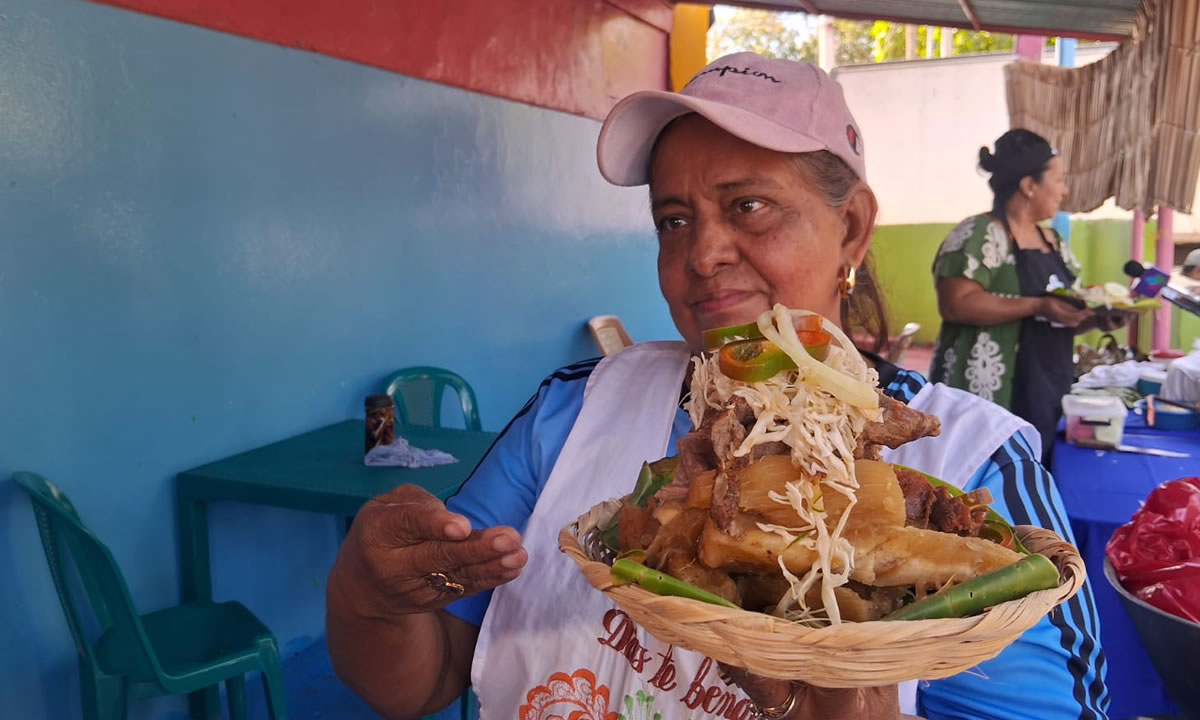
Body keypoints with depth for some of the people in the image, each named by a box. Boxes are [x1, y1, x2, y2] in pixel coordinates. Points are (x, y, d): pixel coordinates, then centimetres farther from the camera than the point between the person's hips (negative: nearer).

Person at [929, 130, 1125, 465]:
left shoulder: (1053, 240, 16)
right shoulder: (981, 234, -11)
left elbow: (1057, 321, 22)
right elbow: (955, 304, -23)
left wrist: (1097, 317, 2)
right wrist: (1039, 306, -23)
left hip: (1045, 401, 9)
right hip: (990, 401, -9)